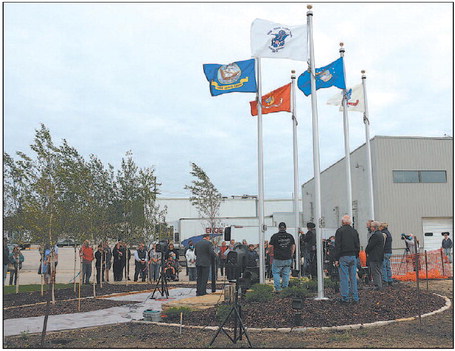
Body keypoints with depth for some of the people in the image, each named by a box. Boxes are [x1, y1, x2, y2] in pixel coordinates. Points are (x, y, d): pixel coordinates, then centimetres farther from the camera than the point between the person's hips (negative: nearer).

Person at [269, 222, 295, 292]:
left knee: (276, 273, 9)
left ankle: (278, 288, 0)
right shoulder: (290, 236, 5)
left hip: (277, 259, -3)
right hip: (288, 259, 3)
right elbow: (293, 247, 10)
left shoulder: (274, 236, -6)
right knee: (286, 274, 13)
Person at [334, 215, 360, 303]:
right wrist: (356, 257, 17)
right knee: (353, 278, 8)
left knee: (344, 278, -2)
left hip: (343, 257, -5)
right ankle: (355, 298, 10)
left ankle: (345, 298, -1)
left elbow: (337, 246, -9)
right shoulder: (354, 231, 9)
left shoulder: (340, 231, -6)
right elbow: (358, 246, 12)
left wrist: (336, 259, -6)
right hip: (353, 256, 5)